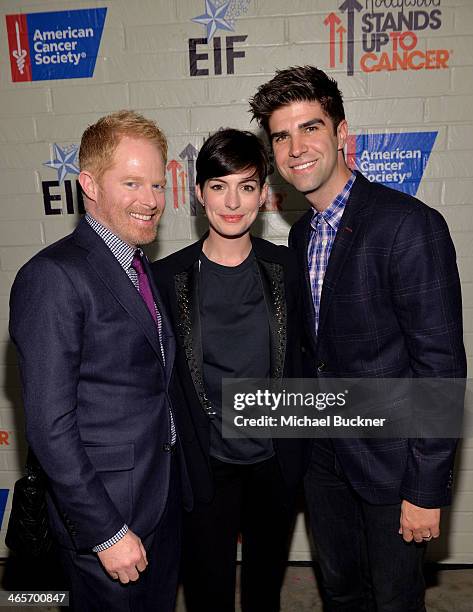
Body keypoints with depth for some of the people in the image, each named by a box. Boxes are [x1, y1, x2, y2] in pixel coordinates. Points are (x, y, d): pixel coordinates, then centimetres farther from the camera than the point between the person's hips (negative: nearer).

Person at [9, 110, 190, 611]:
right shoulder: (53, 277, -20)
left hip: (163, 499, 8)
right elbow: (49, 426, -21)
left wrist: (174, 486, 9)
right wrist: (107, 532, -16)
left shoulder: (142, 270, 6)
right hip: (106, 514, -7)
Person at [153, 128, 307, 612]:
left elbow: (294, 355, 2)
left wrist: (298, 445, 3)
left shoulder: (284, 266, -5)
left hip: (274, 461, 2)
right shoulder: (168, 277, -11)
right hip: (205, 466, -2)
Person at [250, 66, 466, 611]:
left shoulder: (408, 224, -20)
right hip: (323, 456, 6)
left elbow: (441, 365, -20)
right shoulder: (301, 234, 4)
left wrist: (427, 489, -17)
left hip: (391, 463, -6)